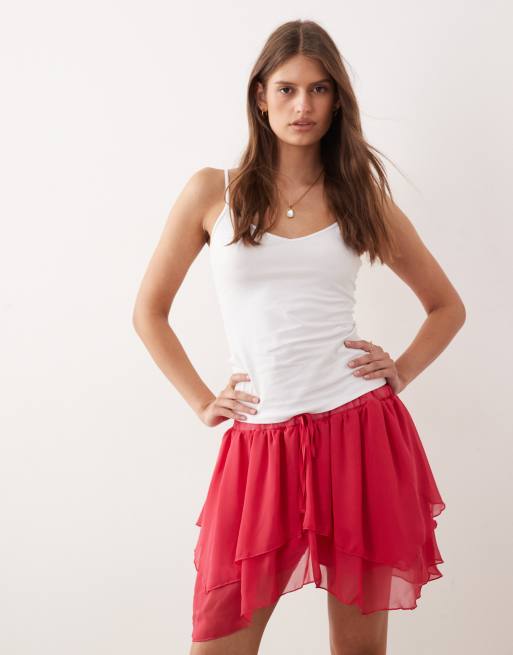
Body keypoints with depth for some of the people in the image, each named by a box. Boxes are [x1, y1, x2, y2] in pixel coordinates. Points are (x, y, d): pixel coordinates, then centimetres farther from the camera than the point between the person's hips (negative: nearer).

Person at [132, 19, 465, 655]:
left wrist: (400, 371, 3)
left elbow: (447, 306, 18)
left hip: (360, 432, 1)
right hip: (260, 443, 0)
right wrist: (202, 402, 3)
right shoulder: (213, 192, 4)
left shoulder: (362, 197, 7)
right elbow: (149, 311, 11)